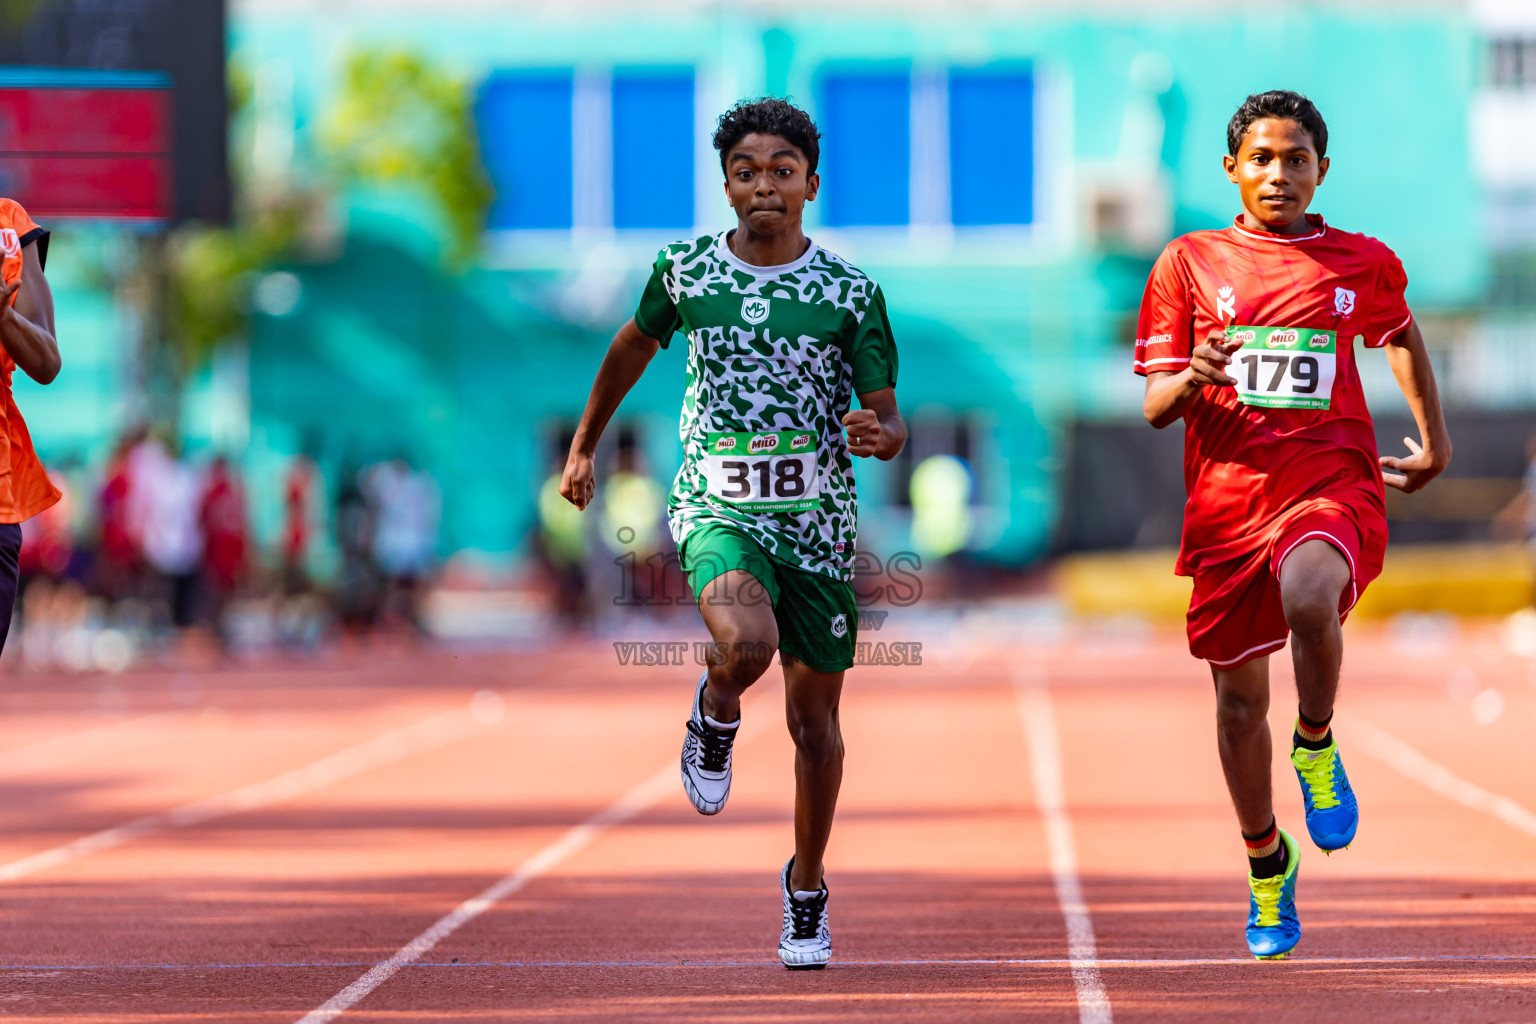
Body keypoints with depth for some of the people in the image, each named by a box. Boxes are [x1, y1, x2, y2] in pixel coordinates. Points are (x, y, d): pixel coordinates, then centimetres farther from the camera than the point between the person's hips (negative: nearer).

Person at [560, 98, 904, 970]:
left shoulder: (851, 293, -2)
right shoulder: (685, 273, 1)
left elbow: (890, 420, 1)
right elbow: (634, 348, 21)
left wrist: (880, 435, -23)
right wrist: (584, 445, 27)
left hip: (818, 519, 1)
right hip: (719, 508, -1)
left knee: (815, 716, 7)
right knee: (747, 643, -32)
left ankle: (807, 890, 28)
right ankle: (716, 714, 6)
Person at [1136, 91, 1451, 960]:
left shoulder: (1362, 264, 6)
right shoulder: (1190, 263, 4)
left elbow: (1402, 335, 28)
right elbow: (1154, 408, 2)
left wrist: (1435, 439, 28)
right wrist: (1192, 378, -19)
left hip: (1333, 483, -2)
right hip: (1226, 498, 2)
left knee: (1308, 600, -35)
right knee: (1240, 695, 8)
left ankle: (1318, 746, -5)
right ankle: (1266, 861, 31)